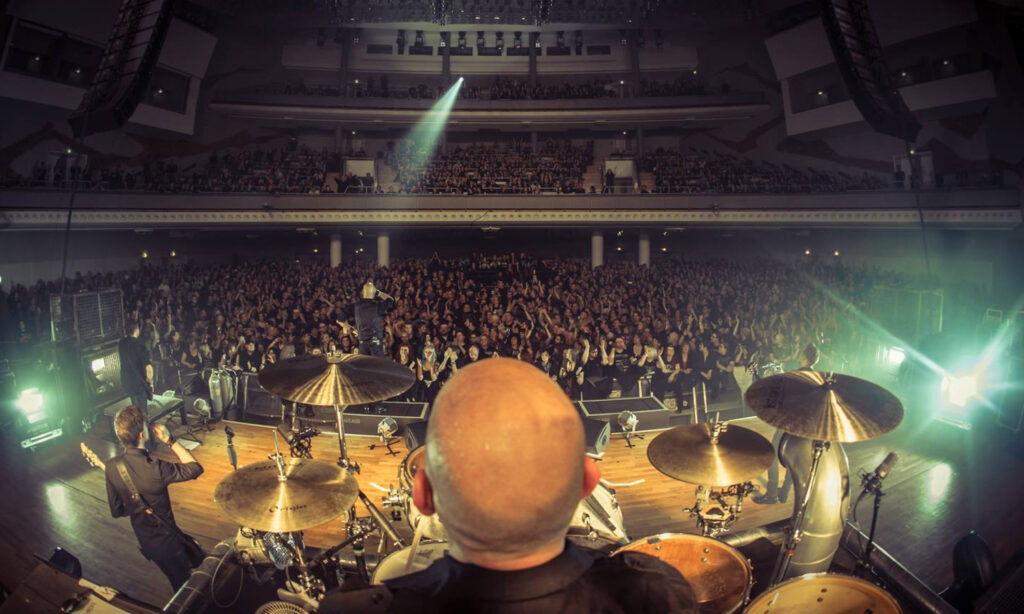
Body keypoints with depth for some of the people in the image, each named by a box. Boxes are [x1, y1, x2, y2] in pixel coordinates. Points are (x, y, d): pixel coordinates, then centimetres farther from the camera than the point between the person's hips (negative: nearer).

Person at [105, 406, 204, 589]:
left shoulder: (111, 467, -14)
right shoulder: (155, 469, -34)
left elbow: (116, 511, -1)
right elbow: (196, 468, -17)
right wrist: (170, 440, -16)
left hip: (144, 539, 7)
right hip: (167, 541, -6)